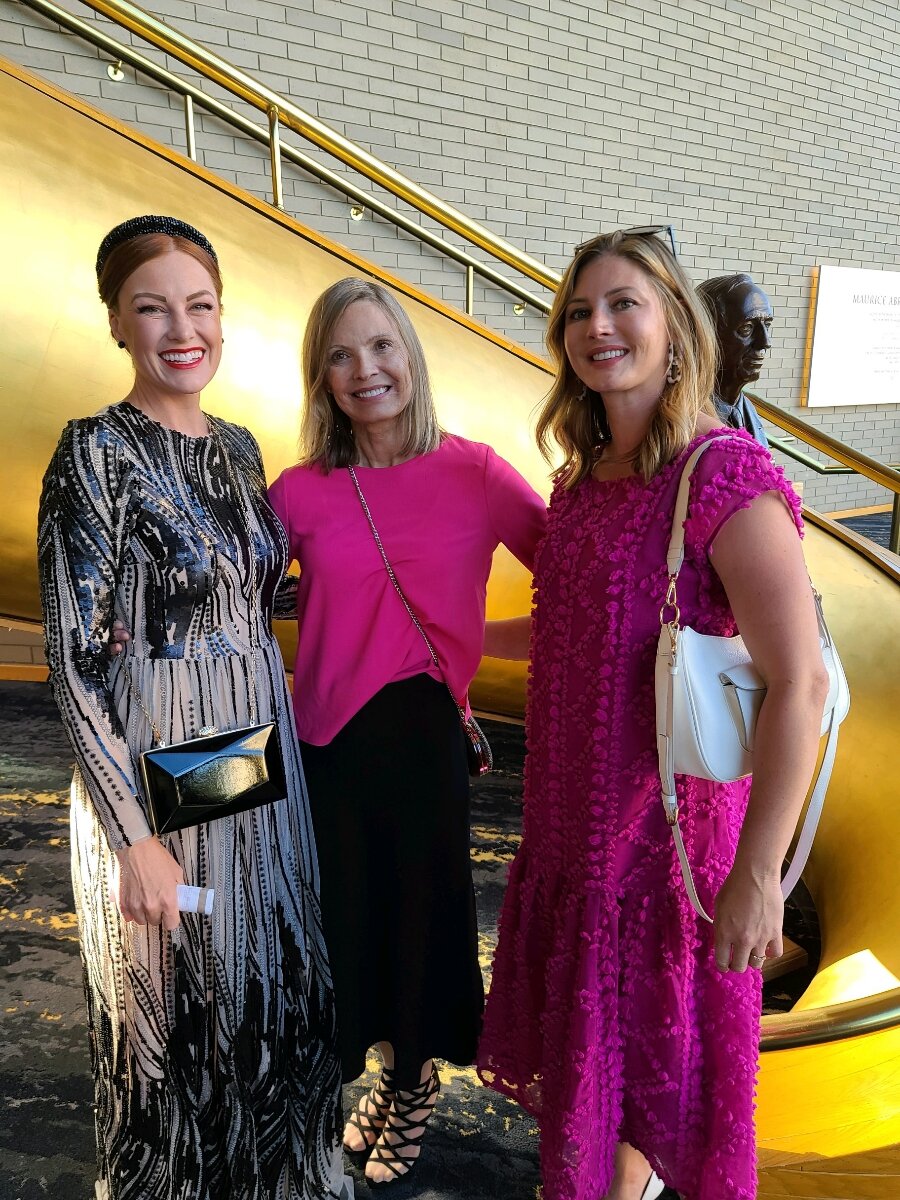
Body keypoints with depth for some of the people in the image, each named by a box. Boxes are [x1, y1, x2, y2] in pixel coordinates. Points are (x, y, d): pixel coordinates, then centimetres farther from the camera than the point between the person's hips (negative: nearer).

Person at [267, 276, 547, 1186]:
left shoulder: (473, 473, -6)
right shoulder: (299, 493, -3)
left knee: (420, 907, 16)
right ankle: (388, 1070, 49)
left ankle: (413, 1081, 48)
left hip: (426, 734, -1)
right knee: (349, 914, 17)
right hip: (327, 742, 2)